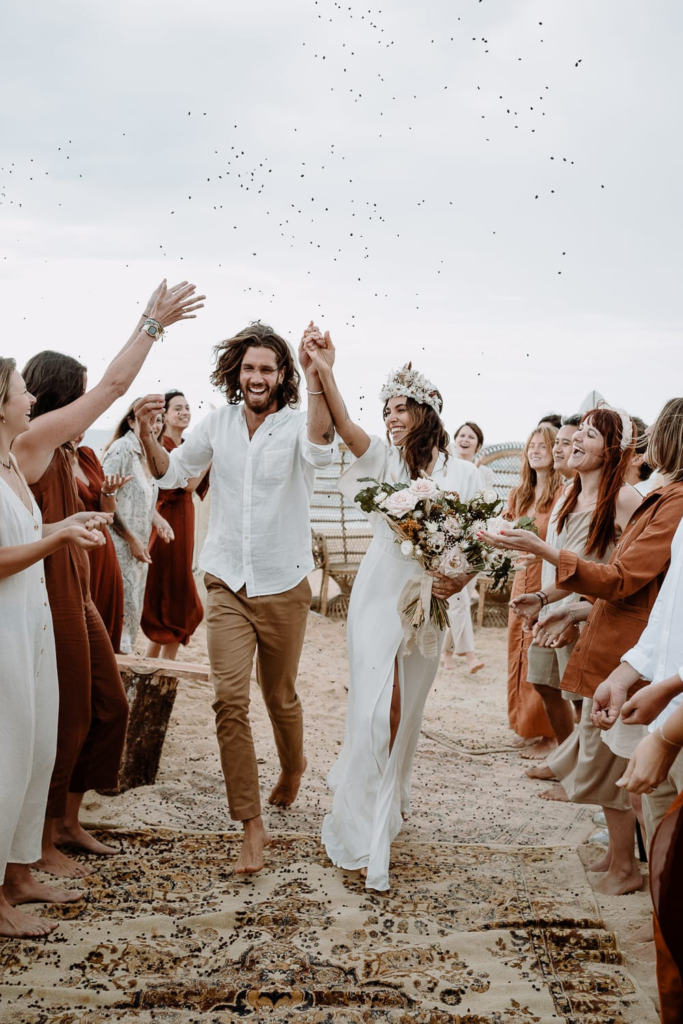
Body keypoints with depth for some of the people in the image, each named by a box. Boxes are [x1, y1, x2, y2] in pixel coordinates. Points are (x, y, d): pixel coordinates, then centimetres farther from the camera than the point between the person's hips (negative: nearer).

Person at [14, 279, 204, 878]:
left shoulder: (57, 447, 12)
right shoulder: (33, 438, -14)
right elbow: (114, 385, -14)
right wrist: (153, 326, -9)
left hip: (77, 595, 10)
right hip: (51, 597, -10)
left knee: (109, 706, 15)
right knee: (66, 718, 0)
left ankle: (68, 822, 30)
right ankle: (43, 845, 17)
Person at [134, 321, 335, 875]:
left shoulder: (296, 423, -11)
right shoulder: (219, 423, 1)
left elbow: (319, 449, -35)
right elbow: (173, 472, 12)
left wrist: (317, 379, -48)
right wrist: (148, 437, -8)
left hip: (283, 587, -2)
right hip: (228, 585, 2)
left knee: (280, 696, 14)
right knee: (230, 700, -8)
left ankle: (294, 766, 46)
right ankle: (252, 825, 1)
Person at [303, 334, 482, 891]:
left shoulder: (463, 475, 0)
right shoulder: (385, 458, -2)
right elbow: (345, 427, -20)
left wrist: (460, 579, -17)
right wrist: (325, 371, -34)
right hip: (380, 595, -2)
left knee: (407, 708, 16)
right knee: (379, 709, -6)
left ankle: (391, 794, 42)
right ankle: (365, 837, 3)